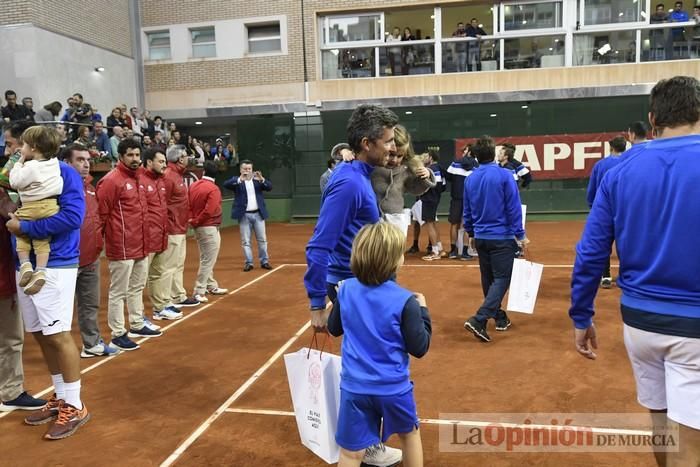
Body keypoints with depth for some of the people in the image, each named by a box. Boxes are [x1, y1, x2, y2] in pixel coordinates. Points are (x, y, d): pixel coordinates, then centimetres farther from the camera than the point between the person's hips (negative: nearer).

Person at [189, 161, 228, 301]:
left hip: (199, 227, 8)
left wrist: (194, 221, 2)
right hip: (209, 229, -8)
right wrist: (195, 222, -12)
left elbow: (189, 205, 4)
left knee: (206, 259, 20)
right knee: (208, 261, 0)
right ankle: (199, 292, 1)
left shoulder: (193, 185, 4)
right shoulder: (213, 189, -17)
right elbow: (209, 211, -24)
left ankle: (212, 286, 34)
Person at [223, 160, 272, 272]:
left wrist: (262, 179, -23)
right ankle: (248, 263, 9)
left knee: (262, 239, 8)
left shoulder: (258, 180, 7)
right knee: (245, 241, 2)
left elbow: (269, 187, -4)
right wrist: (240, 179, -31)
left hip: (258, 214, 2)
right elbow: (226, 184, -18)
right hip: (244, 215, -2)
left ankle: (264, 261, 18)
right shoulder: (236, 181, 0)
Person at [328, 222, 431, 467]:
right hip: (393, 387, -2)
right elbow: (419, 348, -11)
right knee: (410, 433, 27)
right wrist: (422, 311, 1)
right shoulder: (405, 300, -18)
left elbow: (334, 328, 9)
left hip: (354, 387, 2)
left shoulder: (345, 290, -6)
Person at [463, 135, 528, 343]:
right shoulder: (504, 176, -12)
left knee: (488, 279, 17)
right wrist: (520, 235, -4)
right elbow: (513, 209, -11)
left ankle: (500, 318, 30)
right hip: (502, 237, -5)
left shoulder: (470, 179, 2)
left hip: (481, 237, 6)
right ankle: (479, 320, -15)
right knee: (501, 279, -2)